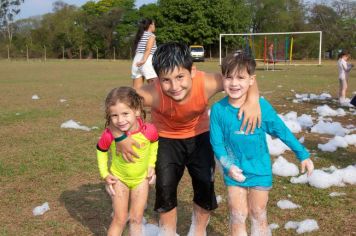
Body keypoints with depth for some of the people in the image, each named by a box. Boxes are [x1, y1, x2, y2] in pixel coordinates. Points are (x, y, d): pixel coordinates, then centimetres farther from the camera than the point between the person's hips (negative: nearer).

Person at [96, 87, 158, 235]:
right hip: (119, 179, -1)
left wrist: (151, 165, -5)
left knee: (136, 219, 14)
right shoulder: (109, 135, -28)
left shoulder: (149, 131, -27)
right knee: (120, 219, 7)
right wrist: (105, 174, -8)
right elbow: (101, 150, -5)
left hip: (141, 178, 1)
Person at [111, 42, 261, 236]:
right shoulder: (154, 93, -39)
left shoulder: (206, 83, -37)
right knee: (165, 186, -2)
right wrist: (120, 137, -33)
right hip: (166, 138, -1)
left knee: (205, 184, 1)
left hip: (199, 135, 1)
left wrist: (252, 101, -42)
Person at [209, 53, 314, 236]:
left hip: (259, 170, 0)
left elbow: (281, 131, -4)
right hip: (234, 171, 1)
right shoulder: (218, 109, -13)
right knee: (237, 217, 8)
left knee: (258, 216, 13)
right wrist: (228, 166, -19)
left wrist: (303, 155, 1)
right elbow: (217, 143, -5)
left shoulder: (261, 105, -15)